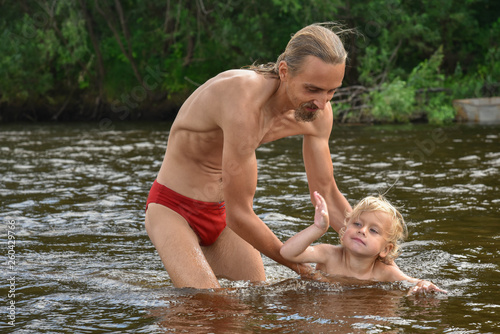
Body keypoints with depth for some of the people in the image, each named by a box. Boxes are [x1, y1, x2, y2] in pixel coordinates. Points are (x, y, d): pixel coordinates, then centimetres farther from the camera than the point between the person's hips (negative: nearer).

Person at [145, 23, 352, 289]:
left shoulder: (317, 110, -11)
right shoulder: (245, 103, -36)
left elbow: (327, 194, 2)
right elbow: (238, 215, -31)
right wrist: (297, 266, -19)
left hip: (222, 210, 7)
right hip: (174, 208, -7)